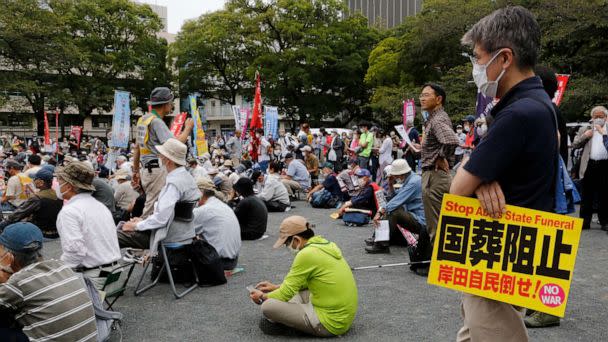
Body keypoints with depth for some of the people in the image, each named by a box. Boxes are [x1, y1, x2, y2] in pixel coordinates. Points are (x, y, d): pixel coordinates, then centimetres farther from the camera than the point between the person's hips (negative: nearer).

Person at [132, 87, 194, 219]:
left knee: (152, 203, 15)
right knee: (153, 207, -6)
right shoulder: (156, 121, -14)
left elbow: (137, 147, 21)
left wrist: (136, 170, 28)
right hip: (157, 170, -10)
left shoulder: (143, 119, 15)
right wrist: (188, 128, -9)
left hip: (145, 168, 10)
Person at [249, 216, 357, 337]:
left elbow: (285, 294, -11)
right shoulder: (326, 244, 7)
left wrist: (263, 296, 8)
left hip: (330, 323, -9)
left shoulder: (306, 254, -19)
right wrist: (277, 287, 22)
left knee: (268, 306, -14)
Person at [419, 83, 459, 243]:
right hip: (430, 174, 10)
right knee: (433, 222, 17)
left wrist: (441, 158, -19)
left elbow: (452, 141, -34)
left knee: (435, 225, -4)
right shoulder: (433, 118, 16)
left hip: (435, 175, -10)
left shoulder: (438, 120, -15)